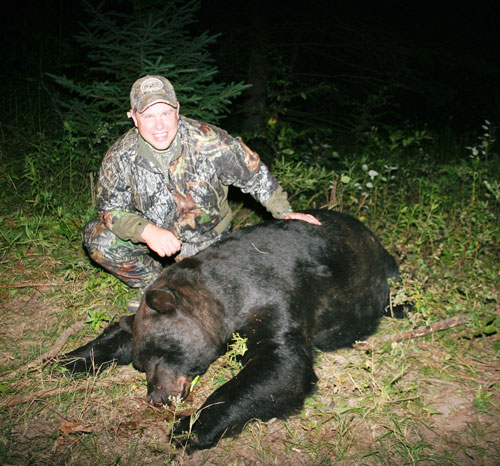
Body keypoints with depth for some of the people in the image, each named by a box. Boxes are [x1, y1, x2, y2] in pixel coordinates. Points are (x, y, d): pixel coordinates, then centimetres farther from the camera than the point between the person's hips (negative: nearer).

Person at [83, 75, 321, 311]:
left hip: (206, 236, -2)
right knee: (98, 237, -20)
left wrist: (285, 213, -8)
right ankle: (154, 284, 4)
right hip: (152, 231, 2)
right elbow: (111, 208, -12)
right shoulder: (119, 157, -19)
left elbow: (254, 174, -12)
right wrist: (148, 232, -30)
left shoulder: (210, 142, -25)